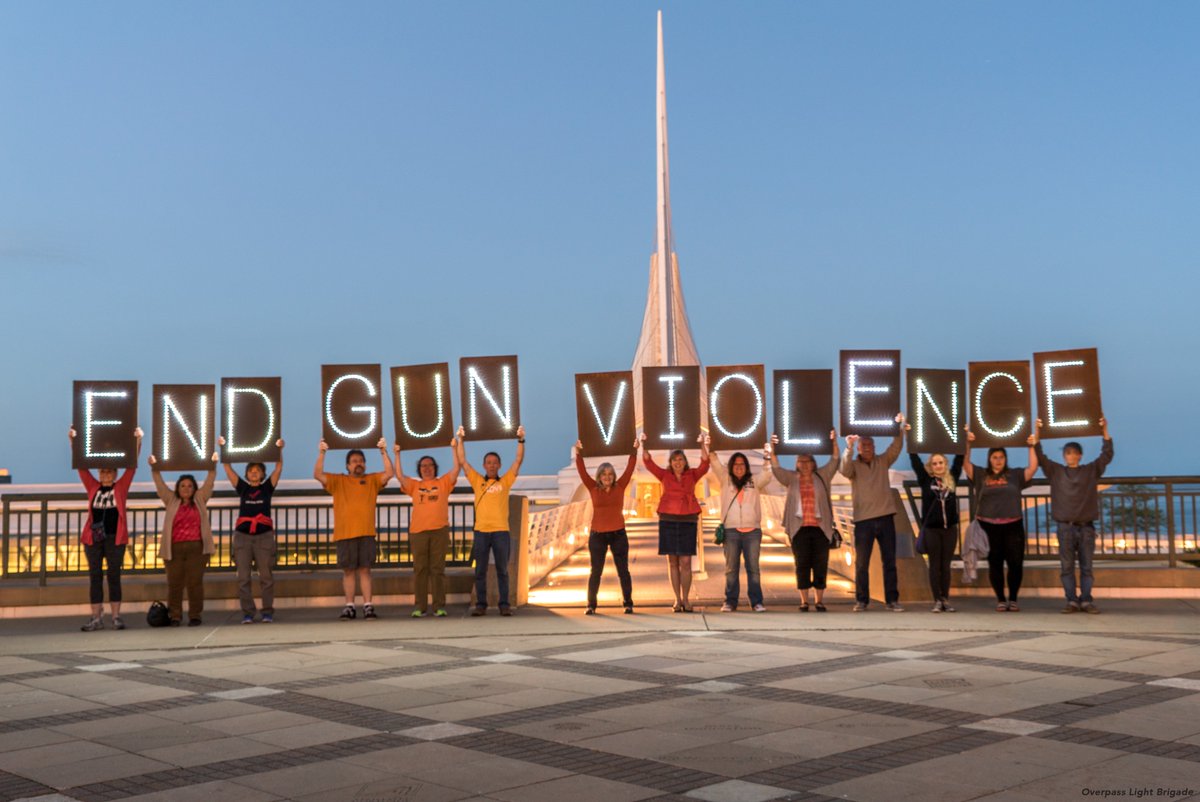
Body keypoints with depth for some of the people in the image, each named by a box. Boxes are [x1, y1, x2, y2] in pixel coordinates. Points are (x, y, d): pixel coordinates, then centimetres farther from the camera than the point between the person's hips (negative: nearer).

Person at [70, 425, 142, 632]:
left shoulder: (121, 487, 4)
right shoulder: (92, 487, 8)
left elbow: (132, 465, -3)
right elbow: (81, 465, 4)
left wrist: (138, 440, -12)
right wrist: (72, 440, -5)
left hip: (115, 538, -2)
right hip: (93, 537, 2)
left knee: (114, 576, 3)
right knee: (95, 577, 4)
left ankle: (116, 616, 7)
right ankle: (96, 618, 7)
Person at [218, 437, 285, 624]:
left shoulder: (267, 487, 8)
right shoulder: (242, 487, 10)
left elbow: (279, 467, -2)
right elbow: (228, 468, 4)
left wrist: (279, 449, -16)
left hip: (264, 535, -1)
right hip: (243, 535, 1)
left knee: (266, 576, -1)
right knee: (243, 577, -1)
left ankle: (268, 612, 3)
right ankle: (247, 613, 3)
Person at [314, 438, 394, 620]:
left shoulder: (372, 480, 11)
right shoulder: (338, 480, 9)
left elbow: (390, 473, -2)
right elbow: (317, 474, -2)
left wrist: (383, 452, -9)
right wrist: (322, 453, -11)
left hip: (366, 533, 0)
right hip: (344, 534, 0)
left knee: (365, 570, 1)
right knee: (348, 571, 2)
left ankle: (368, 606, 1)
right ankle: (350, 607, 6)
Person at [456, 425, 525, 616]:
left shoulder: (505, 482, 9)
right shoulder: (477, 481, 11)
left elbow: (518, 461, 5)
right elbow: (462, 462, 10)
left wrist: (521, 440, -3)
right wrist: (460, 440, 5)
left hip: (501, 531, -1)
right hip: (481, 531, 1)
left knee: (502, 570, 3)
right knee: (480, 571, 4)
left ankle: (504, 604, 6)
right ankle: (481, 604, 9)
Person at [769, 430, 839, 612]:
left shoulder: (822, 476, 10)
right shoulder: (791, 478, 9)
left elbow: (834, 461, 3)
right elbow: (776, 468, -2)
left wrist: (834, 442, -11)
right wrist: (772, 450, -15)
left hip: (820, 528, 0)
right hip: (799, 528, 0)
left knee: (821, 565, 1)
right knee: (802, 565, 0)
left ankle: (819, 600, 8)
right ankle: (804, 601, 5)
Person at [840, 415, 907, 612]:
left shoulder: (883, 462, 9)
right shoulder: (854, 465, 2)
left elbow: (896, 447, -3)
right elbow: (845, 470, -19)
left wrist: (899, 427, -19)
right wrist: (849, 448, -33)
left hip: (885, 518, 2)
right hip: (863, 520, -2)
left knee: (889, 561, 4)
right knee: (861, 563, 1)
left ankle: (892, 600, 9)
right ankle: (861, 600, 7)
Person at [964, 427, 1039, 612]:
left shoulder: (1015, 475, 9)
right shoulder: (980, 475, 7)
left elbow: (1033, 468, 0)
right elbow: (965, 463, -1)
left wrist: (1032, 447, -5)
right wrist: (968, 444, -12)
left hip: (1013, 526, 1)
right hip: (989, 526, -1)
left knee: (1016, 563, -1)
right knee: (995, 563, 5)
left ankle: (1013, 599, 12)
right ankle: (1000, 600, 13)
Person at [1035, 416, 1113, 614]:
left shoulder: (1091, 470, 8)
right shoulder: (1055, 471, 6)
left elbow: (1107, 455, 1)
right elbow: (1039, 457, -2)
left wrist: (1105, 431, -7)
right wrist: (1037, 434, -12)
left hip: (1086, 527, 0)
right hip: (1065, 526, 0)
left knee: (1086, 567, 2)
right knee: (1067, 566, 0)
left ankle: (1086, 601, 6)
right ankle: (1072, 601, 4)